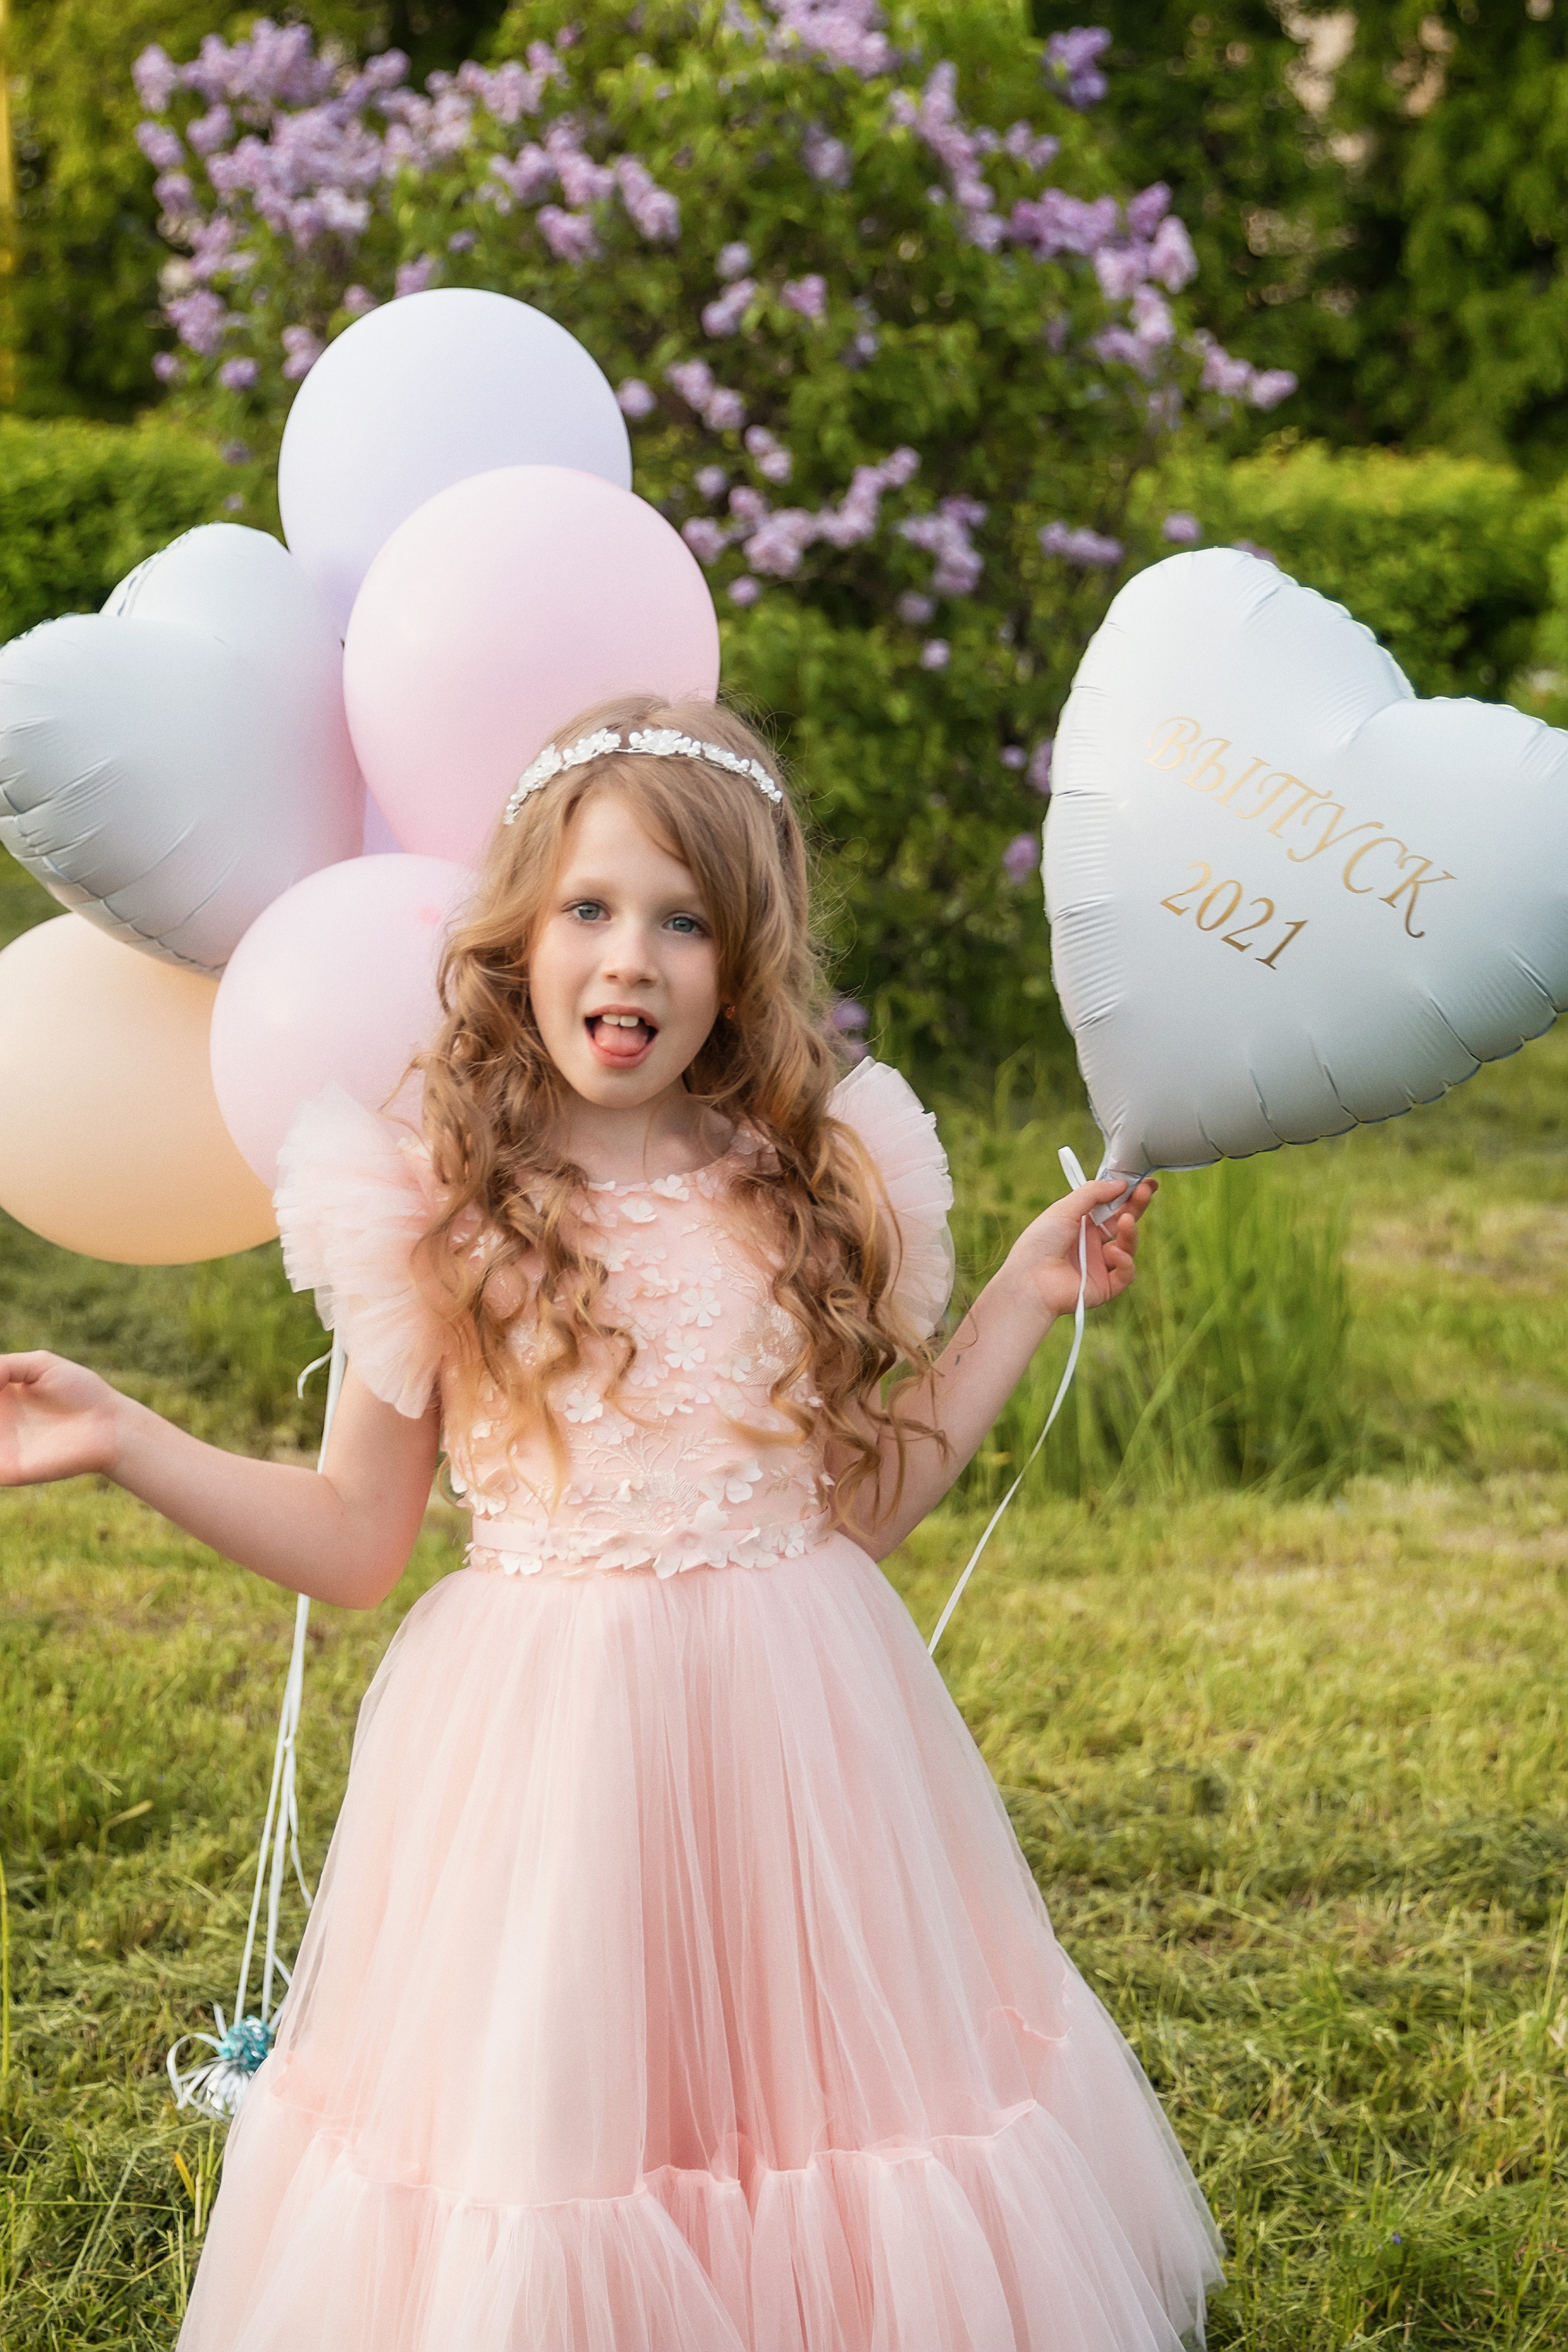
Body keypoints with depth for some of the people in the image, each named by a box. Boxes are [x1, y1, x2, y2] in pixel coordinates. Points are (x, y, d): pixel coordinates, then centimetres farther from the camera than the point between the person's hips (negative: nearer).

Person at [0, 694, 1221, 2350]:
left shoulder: (819, 1187, 3)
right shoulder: (434, 1211, -3)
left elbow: (863, 1505, 9)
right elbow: (351, 1545, 2)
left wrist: (1024, 1299, 9)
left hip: (791, 1725, 2)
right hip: (540, 1742, -2)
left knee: (818, 2076, 9)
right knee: (541, 2108, 3)